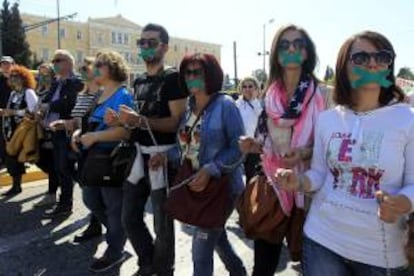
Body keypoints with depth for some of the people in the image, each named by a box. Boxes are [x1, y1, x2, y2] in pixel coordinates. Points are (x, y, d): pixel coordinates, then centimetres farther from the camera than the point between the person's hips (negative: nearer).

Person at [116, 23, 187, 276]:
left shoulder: (173, 78, -9)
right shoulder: (139, 81, 15)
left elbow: (177, 122, -17)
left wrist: (140, 121, -24)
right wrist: (125, 120, 4)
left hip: (162, 156, -8)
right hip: (140, 155, 8)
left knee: (162, 222, 5)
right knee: (130, 218, 14)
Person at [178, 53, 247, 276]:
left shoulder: (224, 105, -15)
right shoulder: (189, 106, 4)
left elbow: (238, 147, -18)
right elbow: (186, 144, 11)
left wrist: (210, 170, -27)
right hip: (194, 184, 7)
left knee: (201, 251, -3)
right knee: (216, 237, 25)